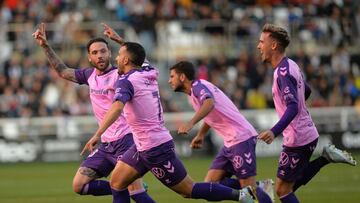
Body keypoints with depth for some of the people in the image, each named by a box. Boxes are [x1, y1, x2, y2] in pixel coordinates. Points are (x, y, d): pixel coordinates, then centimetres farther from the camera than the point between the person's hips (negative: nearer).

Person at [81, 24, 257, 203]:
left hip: (155, 149, -9)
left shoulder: (126, 82, -16)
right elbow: (142, 60, 32)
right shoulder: (149, 73, 7)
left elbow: (117, 108, -35)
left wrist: (97, 134, -42)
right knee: (116, 183, 7)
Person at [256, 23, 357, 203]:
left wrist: (274, 132, -41)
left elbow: (293, 108, -29)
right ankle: (326, 157, 9)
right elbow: (306, 91, 25)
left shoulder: (283, 72, -20)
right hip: (307, 134, 9)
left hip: (297, 140, -9)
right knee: (291, 186, 17)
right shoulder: (291, 66, 9)